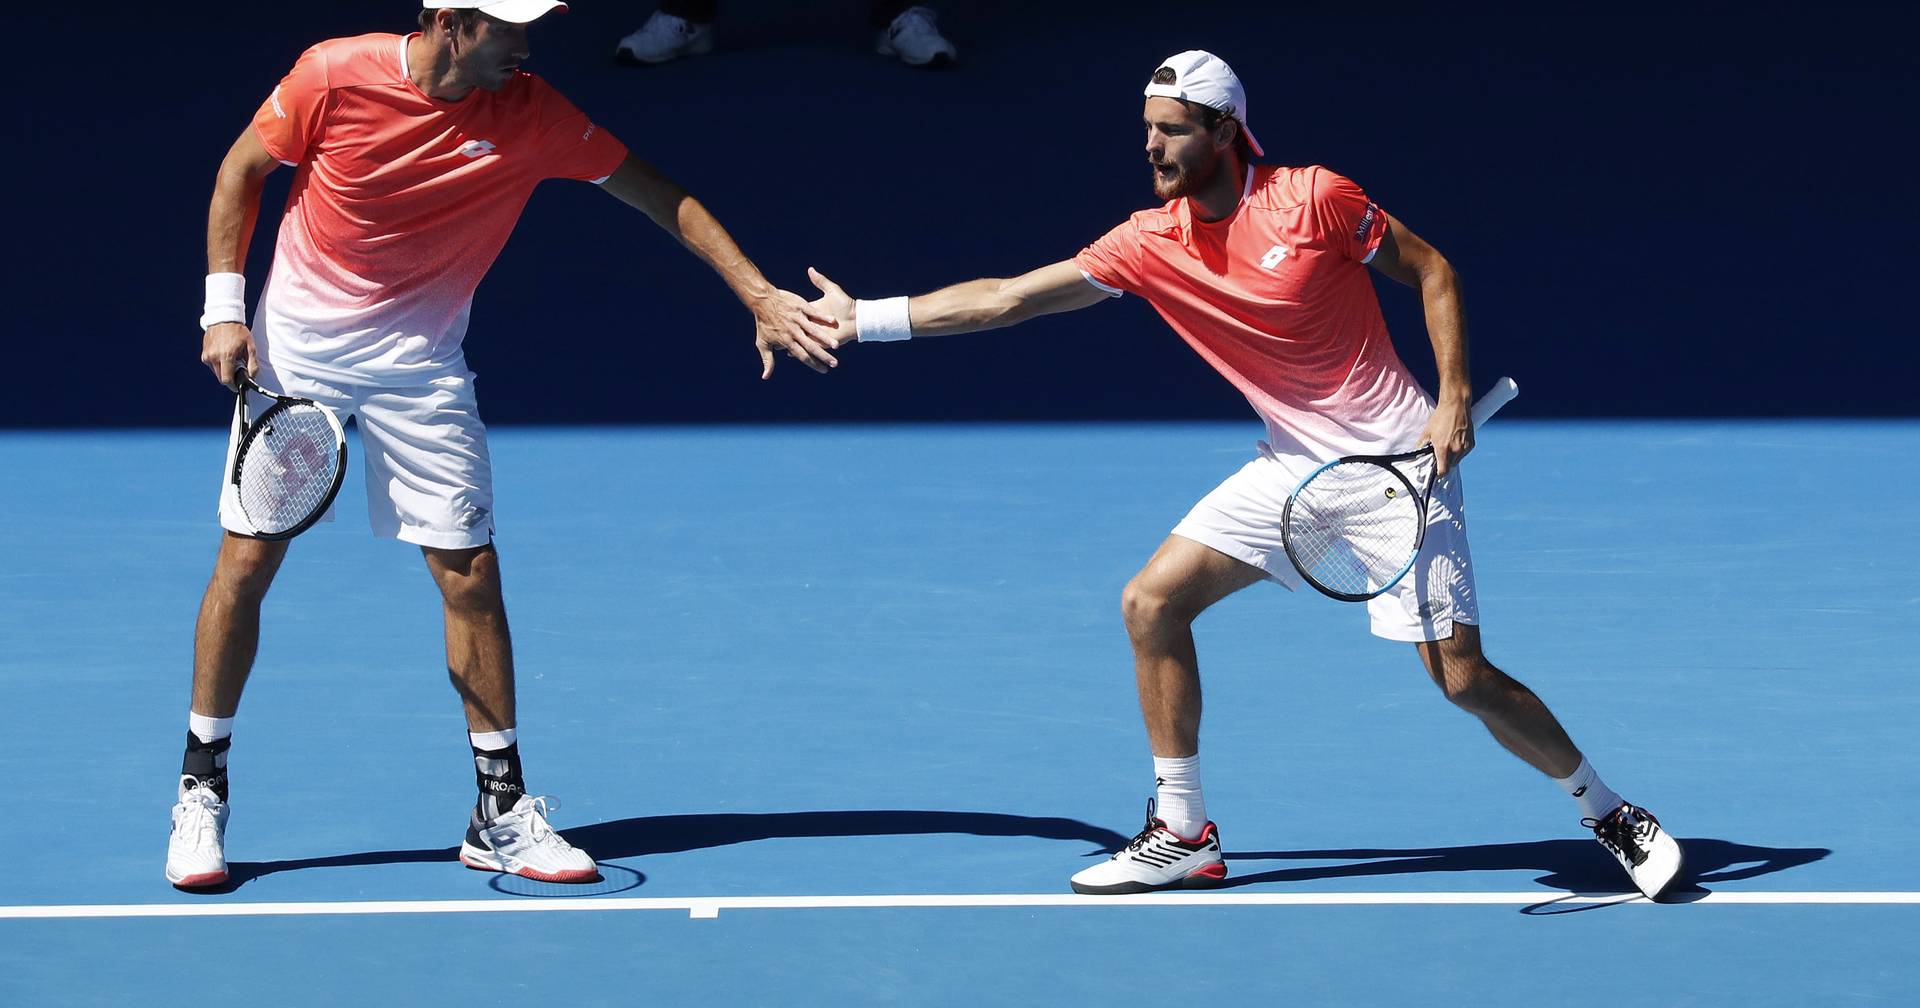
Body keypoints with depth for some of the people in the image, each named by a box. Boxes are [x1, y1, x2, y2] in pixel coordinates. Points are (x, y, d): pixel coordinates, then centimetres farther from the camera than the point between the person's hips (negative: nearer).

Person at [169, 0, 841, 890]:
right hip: (295, 347, -1)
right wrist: (224, 307, -8)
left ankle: (501, 812, 7)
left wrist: (759, 295, -12)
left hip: (418, 364, 1)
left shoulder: (530, 113, -12)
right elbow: (242, 169, -2)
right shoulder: (335, 75, -17)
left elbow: (656, 193, -6)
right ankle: (201, 791, 13)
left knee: (470, 572, -4)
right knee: (247, 559, -2)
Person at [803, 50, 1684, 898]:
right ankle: (1182, 833, 7)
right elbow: (1005, 298, 0)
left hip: (1398, 463, -5)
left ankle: (1612, 816, 11)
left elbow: (1431, 272, -4)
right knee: (1152, 601, -4)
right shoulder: (1149, 243, -3)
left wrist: (1455, 400, -13)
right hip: (1294, 468, 6)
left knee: (1463, 677, -10)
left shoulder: (1313, 199, -16)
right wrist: (862, 319, -3)